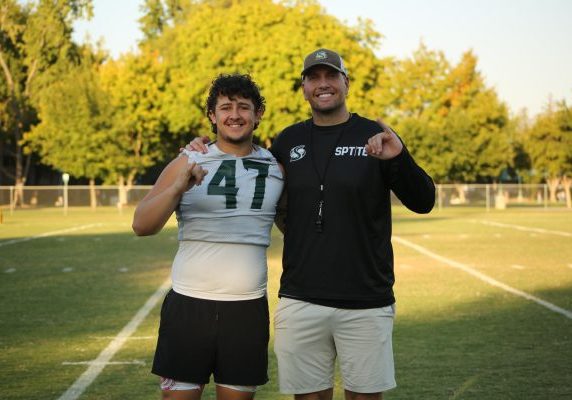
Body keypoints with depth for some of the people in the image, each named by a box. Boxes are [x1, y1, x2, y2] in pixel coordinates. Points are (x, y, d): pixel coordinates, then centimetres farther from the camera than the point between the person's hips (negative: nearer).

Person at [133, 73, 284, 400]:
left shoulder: (276, 167, 6)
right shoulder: (188, 162, 1)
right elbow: (142, 225, -6)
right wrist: (177, 188, -22)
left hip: (248, 309, 2)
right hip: (188, 305, -1)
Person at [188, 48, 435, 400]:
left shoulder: (375, 136, -1)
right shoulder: (289, 141, 9)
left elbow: (423, 202, -6)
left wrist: (399, 157, -25)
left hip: (365, 303, -2)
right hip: (300, 302, 3)